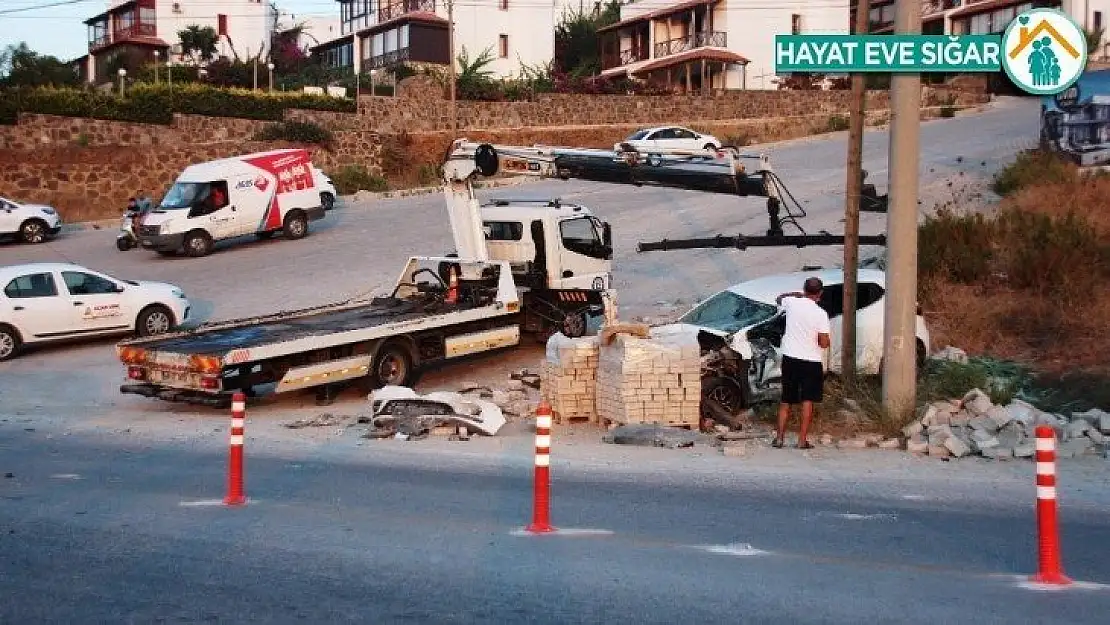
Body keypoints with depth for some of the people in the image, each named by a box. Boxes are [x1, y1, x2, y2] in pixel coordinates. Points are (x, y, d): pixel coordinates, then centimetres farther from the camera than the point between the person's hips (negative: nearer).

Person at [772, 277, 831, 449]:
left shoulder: (791, 303, -5)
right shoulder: (820, 313, -15)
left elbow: (779, 299, 20)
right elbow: (824, 343, -14)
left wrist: (797, 294, 20)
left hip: (790, 358, 3)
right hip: (811, 362, -3)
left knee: (786, 400, 14)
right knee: (807, 400, 6)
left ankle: (779, 437, 13)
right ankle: (802, 440, 4)